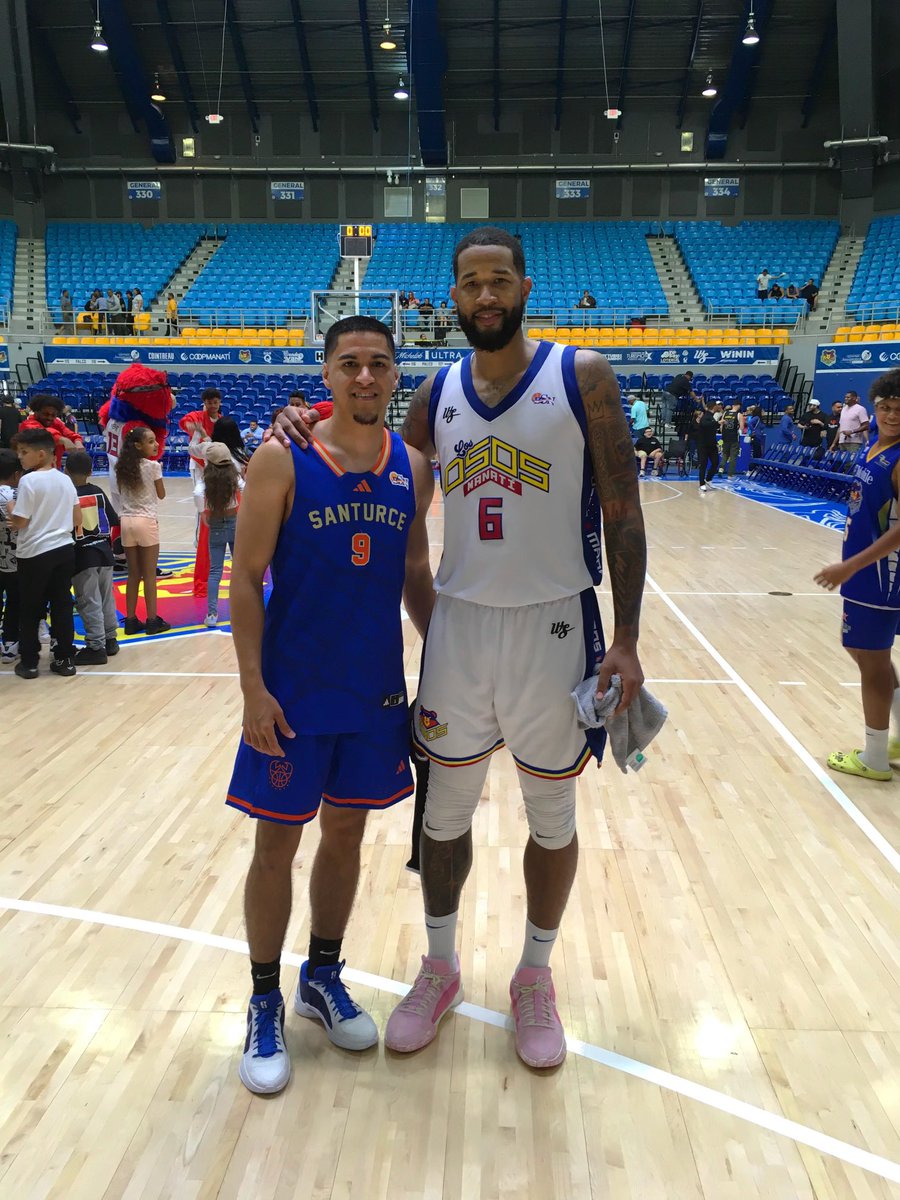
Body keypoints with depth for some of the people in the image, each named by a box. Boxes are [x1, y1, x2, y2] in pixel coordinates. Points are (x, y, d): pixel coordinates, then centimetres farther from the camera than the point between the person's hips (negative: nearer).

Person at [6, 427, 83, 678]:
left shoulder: (28, 480, -14)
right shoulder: (65, 480, 6)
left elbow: (20, 522, -14)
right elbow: (77, 520, 11)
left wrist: (10, 509, 4)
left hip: (35, 554, -5)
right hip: (64, 550, 5)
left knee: (30, 610, 7)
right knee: (62, 606, 10)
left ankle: (29, 662, 14)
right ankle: (65, 659, 14)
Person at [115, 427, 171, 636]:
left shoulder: (122, 467, 7)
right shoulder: (152, 466, -8)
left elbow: (121, 492, 10)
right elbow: (161, 495, 1)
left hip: (126, 521, 5)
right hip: (146, 522, -5)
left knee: (133, 574, 10)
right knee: (149, 574, 1)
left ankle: (131, 620, 12)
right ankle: (152, 620, 5)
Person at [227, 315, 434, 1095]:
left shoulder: (413, 467, 3)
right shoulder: (282, 460, -10)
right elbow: (247, 578, -10)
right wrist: (253, 688, -14)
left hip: (378, 690, 4)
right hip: (294, 692, -4)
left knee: (346, 834, 16)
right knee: (277, 845, 7)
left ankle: (324, 977, 36)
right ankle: (265, 1003, 27)